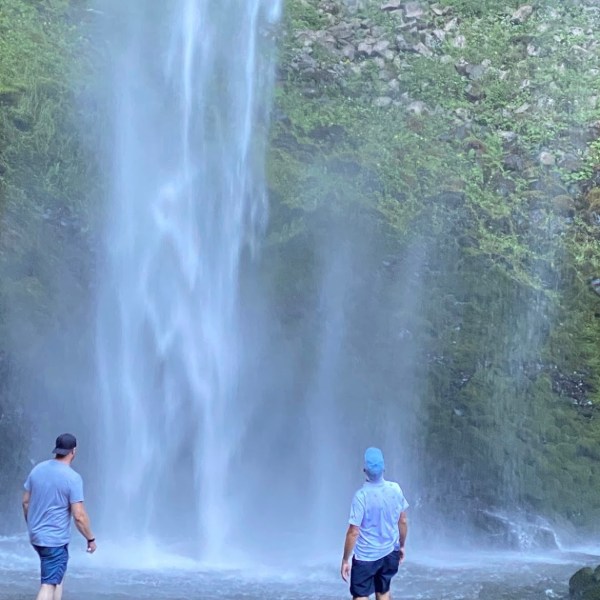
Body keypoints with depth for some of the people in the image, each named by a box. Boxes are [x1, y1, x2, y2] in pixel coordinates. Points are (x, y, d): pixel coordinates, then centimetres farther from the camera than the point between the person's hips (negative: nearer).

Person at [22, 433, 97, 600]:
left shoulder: (38, 469, 2)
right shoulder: (73, 478, -17)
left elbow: (25, 501, 9)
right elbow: (79, 516, -18)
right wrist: (91, 539, -4)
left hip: (36, 535, 7)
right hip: (55, 539, -7)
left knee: (57, 576, 23)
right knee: (49, 584, -4)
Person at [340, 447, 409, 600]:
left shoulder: (362, 495, -22)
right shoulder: (395, 489, -8)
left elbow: (353, 532, -19)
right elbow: (403, 522, 3)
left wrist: (345, 560, -9)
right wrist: (401, 546, 19)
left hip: (366, 556, -5)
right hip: (389, 553, 5)